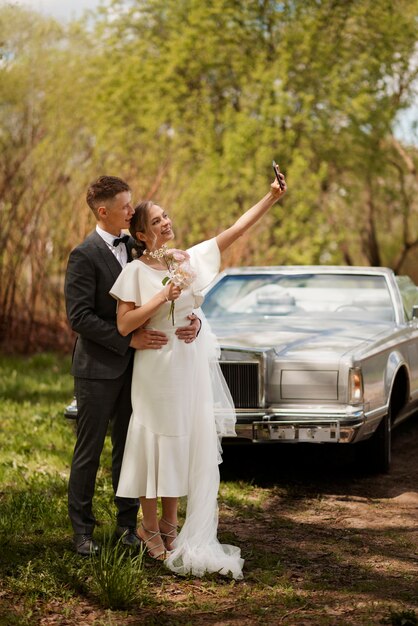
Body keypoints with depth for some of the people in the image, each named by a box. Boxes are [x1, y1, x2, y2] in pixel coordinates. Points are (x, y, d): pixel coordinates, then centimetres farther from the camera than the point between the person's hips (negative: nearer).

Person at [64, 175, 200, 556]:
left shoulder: (136, 248, 8)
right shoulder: (85, 256, -12)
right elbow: (79, 316, -17)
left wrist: (191, 318, -10)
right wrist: (130, 339, -20)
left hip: (132, 367, 6)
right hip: (98, 368, -6)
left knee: (128, 449, 12)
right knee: (89, 451, 4)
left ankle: (128, 524, 22)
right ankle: (82, 530, 14)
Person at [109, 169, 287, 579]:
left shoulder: (191, 260, 5)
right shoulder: (136, 272, -8)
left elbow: (236, 228, 2)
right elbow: (124, 325, -12)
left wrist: (272, 197, -4)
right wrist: (163, 296, -19)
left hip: (193, 365, 5)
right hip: (157, 368, -5)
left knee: (185, 444, 9)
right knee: (156, 443, 2)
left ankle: (169, 524, 22)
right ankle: (150, 528, 15)